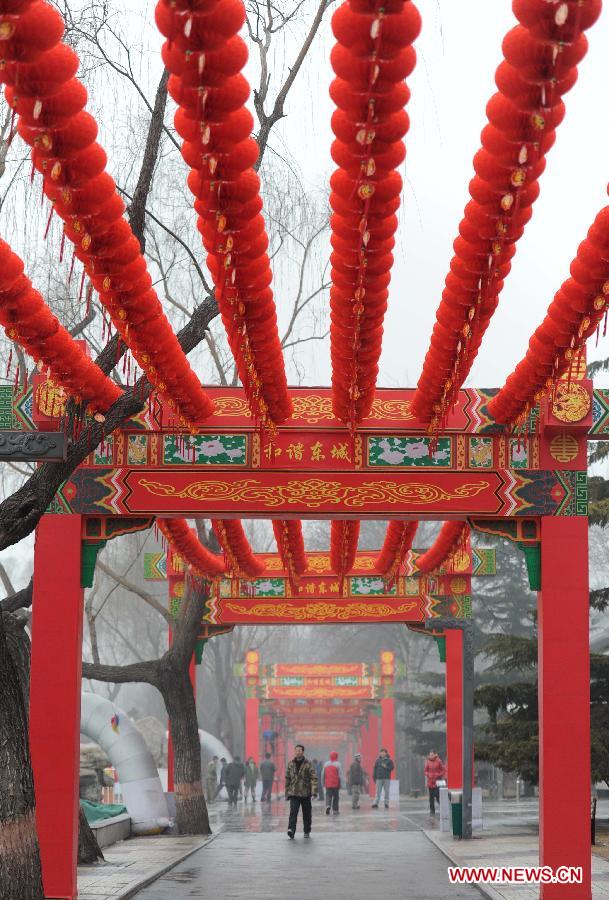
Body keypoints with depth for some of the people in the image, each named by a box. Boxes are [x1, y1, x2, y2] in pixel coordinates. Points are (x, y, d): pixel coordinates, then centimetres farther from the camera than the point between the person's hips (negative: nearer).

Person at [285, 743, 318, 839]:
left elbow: (314, 778, -8)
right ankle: (291, 830, -26)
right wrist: (287, 792, 11)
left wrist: (314, 791, -20)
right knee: (293, 812, -16)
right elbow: (287, 778, 13)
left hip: (305, 793, -1)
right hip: (294, 793, 1)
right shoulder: (291, 764, 6)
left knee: (307, 814, 10)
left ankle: (307, 832, 25)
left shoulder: (308, 764, -3)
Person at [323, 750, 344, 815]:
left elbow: (323, 775, 12)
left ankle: (328, 806, -23)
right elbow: (340, 775, -8)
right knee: (335, 797, 9)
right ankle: (335, 810, 12)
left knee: (328, 796, 3)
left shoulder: (326, 764, 6)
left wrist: (323, 783, 21)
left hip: (328, 784, 2)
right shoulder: (338, 764, -6)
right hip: (336, 784, -2)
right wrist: (341, 784, -6)